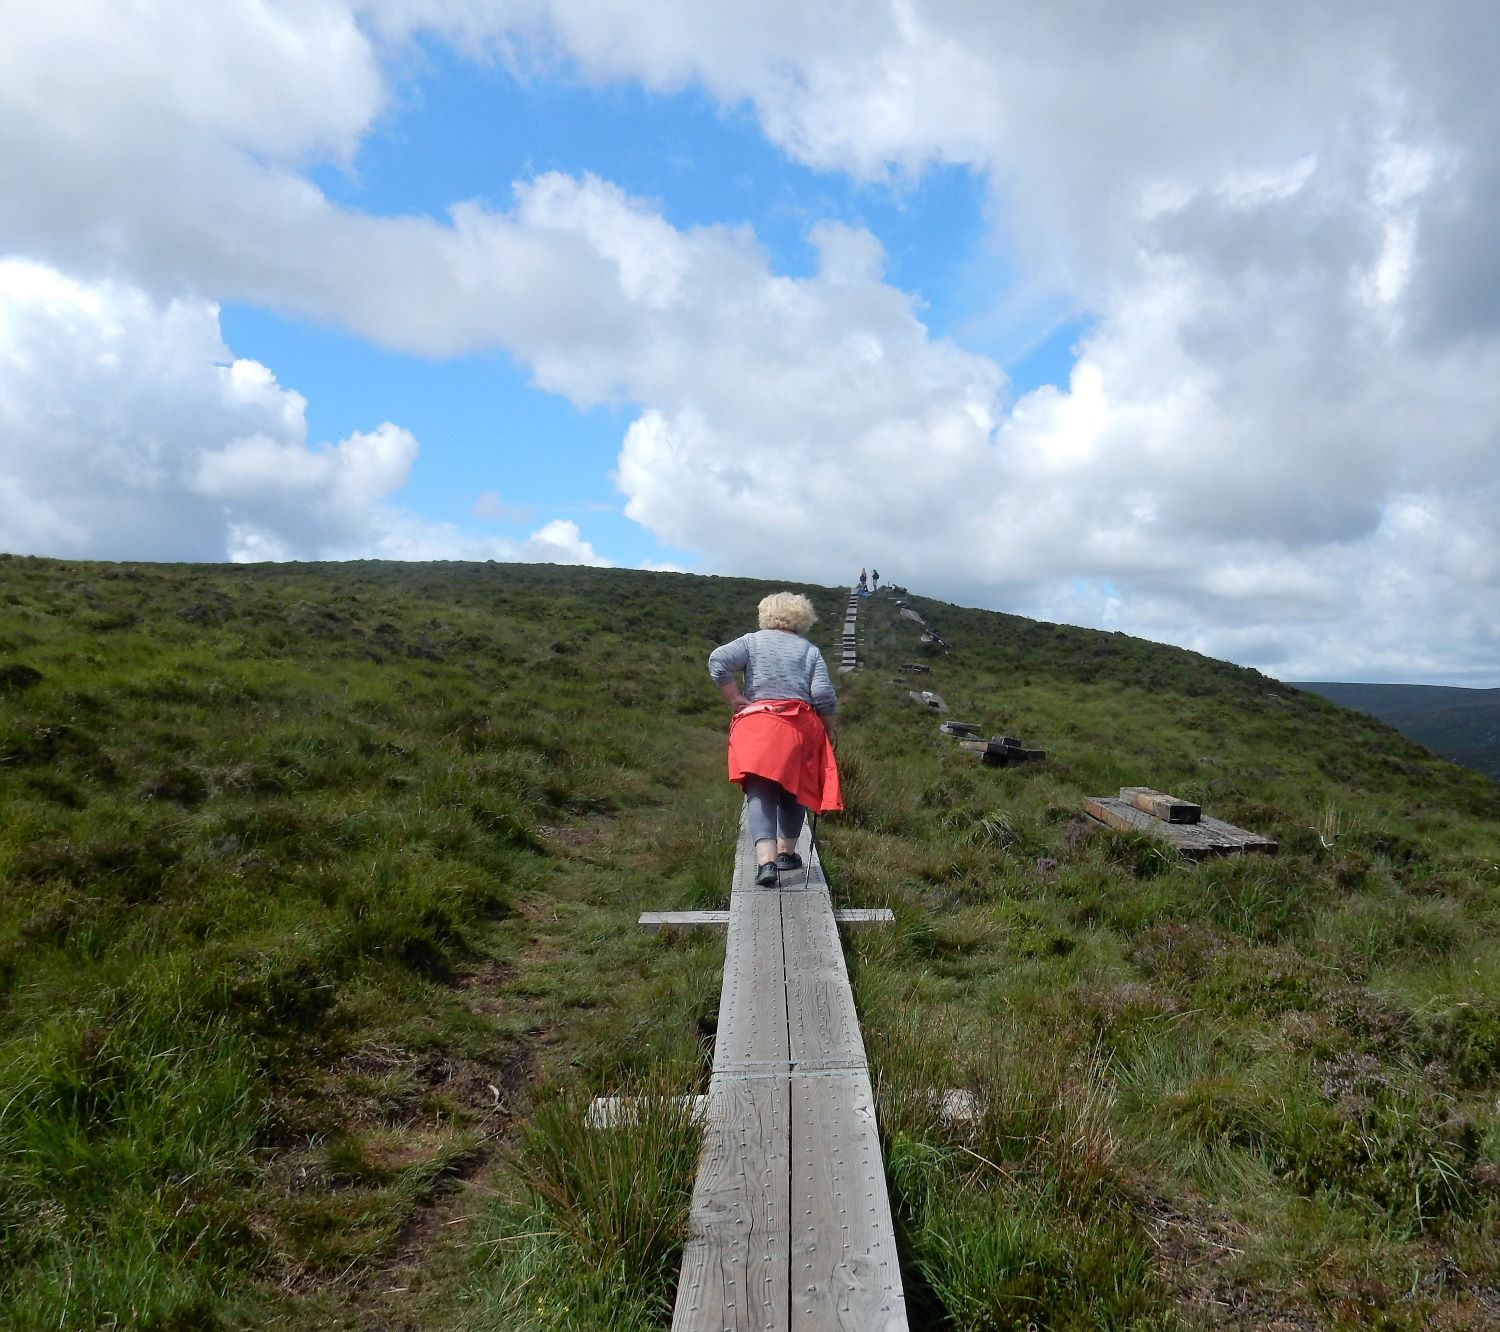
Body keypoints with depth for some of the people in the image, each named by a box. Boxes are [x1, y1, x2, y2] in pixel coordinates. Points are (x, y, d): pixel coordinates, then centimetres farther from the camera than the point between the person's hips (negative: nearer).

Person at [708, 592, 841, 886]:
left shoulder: (753, 641, 11)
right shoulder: (810, 650, 11)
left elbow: (718, 660, -6)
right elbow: (824, 695, 0)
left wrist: (735, 700, -1)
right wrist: (828, 730, 13)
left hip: (756, 724, -1)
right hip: (801, 727, 1)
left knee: (760, 791, -6)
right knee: (793, 790, 17)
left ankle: (765, 860, -22)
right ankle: (786, 853, 26)